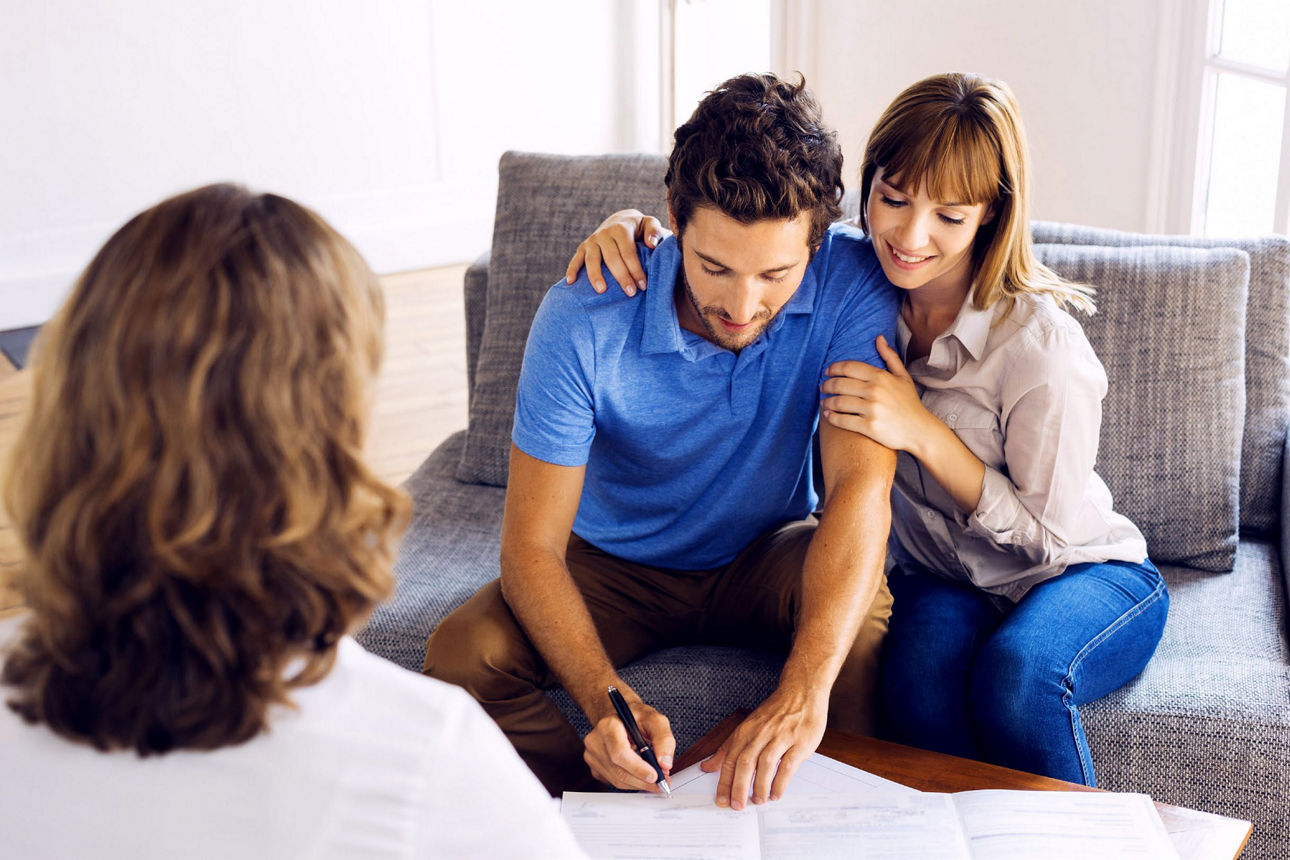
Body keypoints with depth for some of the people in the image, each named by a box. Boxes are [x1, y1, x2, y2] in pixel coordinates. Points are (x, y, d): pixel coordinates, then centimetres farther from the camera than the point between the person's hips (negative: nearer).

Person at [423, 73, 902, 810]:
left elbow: (862, 485, -34)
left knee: (868, 604, -33)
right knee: (465, 656, -25)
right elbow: (531, 548, -25)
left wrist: (804, 691, -49)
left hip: (764, 556, 0)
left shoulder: (851, 285, -24)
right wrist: (607, 699, -43)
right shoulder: (583, 320, -27)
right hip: (616, 564, 0)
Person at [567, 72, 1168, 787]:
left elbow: (1049, 533, -17)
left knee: (1014, 671, -36)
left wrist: (920, 430, -28)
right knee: (920, 666, -33)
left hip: (1091, 576, -3)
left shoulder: (1039, 345, -24)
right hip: (944, 582, 3)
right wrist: (635, 227, -18)